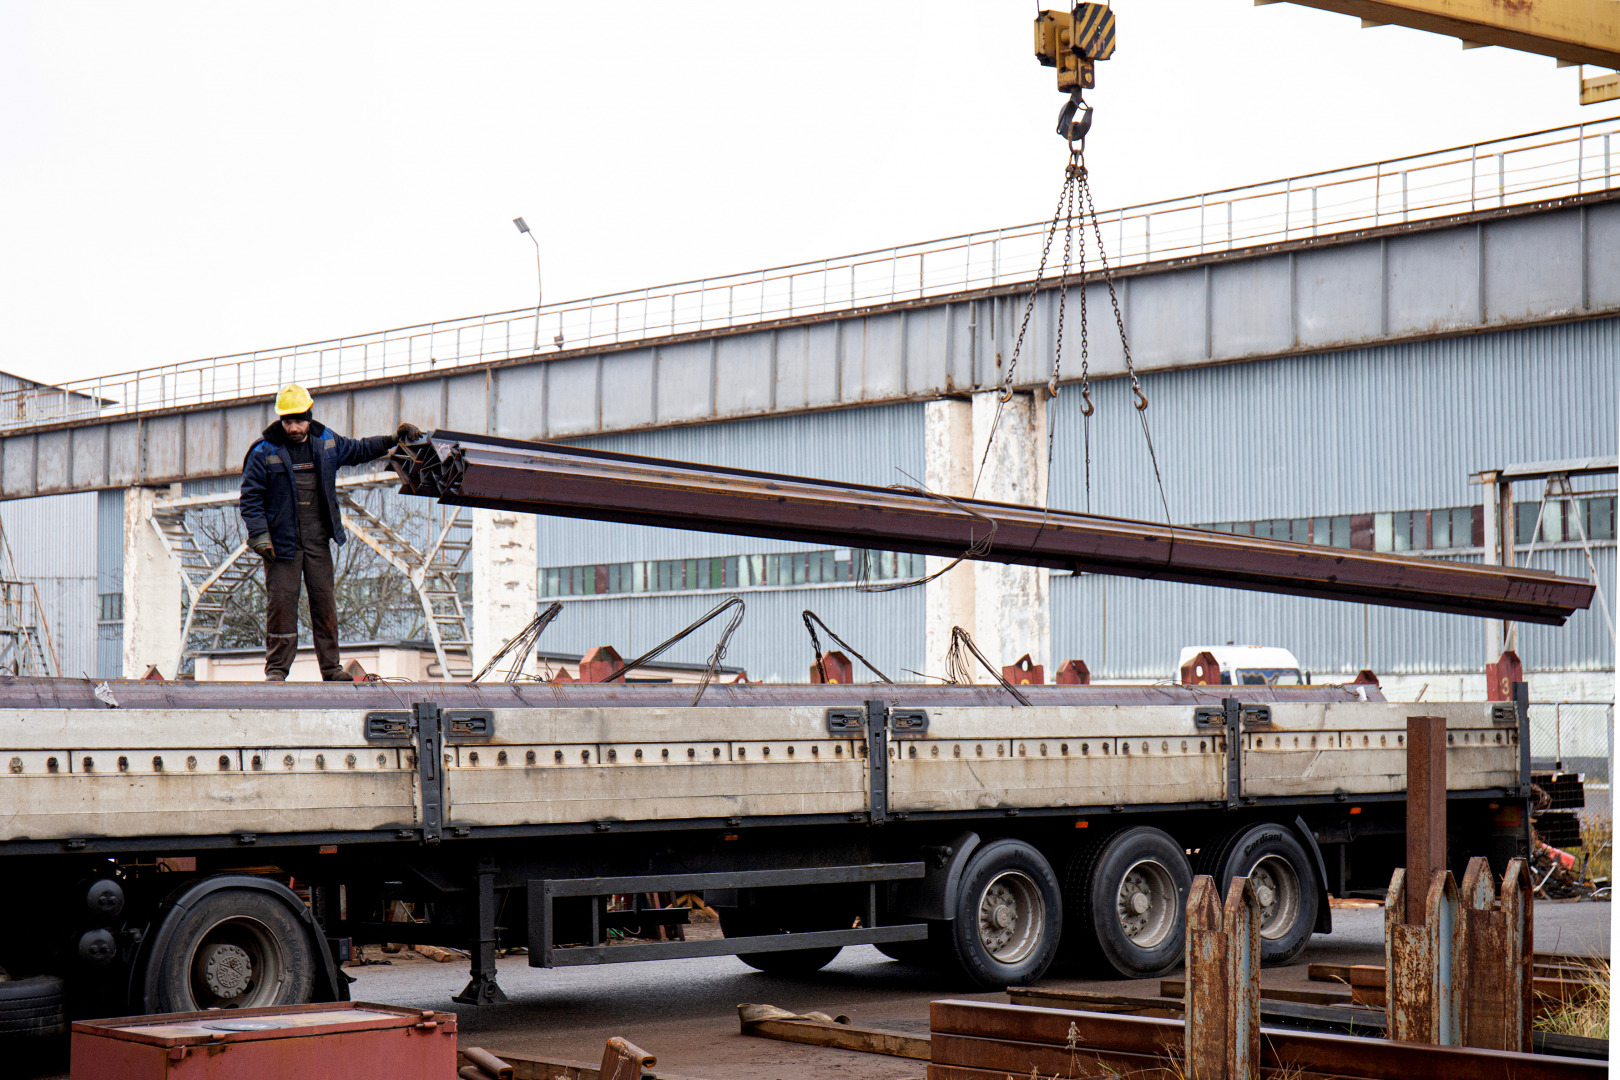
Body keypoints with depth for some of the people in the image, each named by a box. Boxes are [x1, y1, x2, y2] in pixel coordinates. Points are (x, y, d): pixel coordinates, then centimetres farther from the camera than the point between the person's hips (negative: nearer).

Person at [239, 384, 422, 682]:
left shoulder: (326, 441, 7)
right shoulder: (265, 451, -6)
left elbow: (357, 450, 26)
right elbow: (250, 497, -5)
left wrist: (393, 440, 22)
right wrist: (259, 535, -14)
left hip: (318, 540, 4)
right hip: (282, 541, -4)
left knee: (325, 602, 5)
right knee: (281, 603, -6)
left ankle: (331, 668, 12)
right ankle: (276, 669, 2)